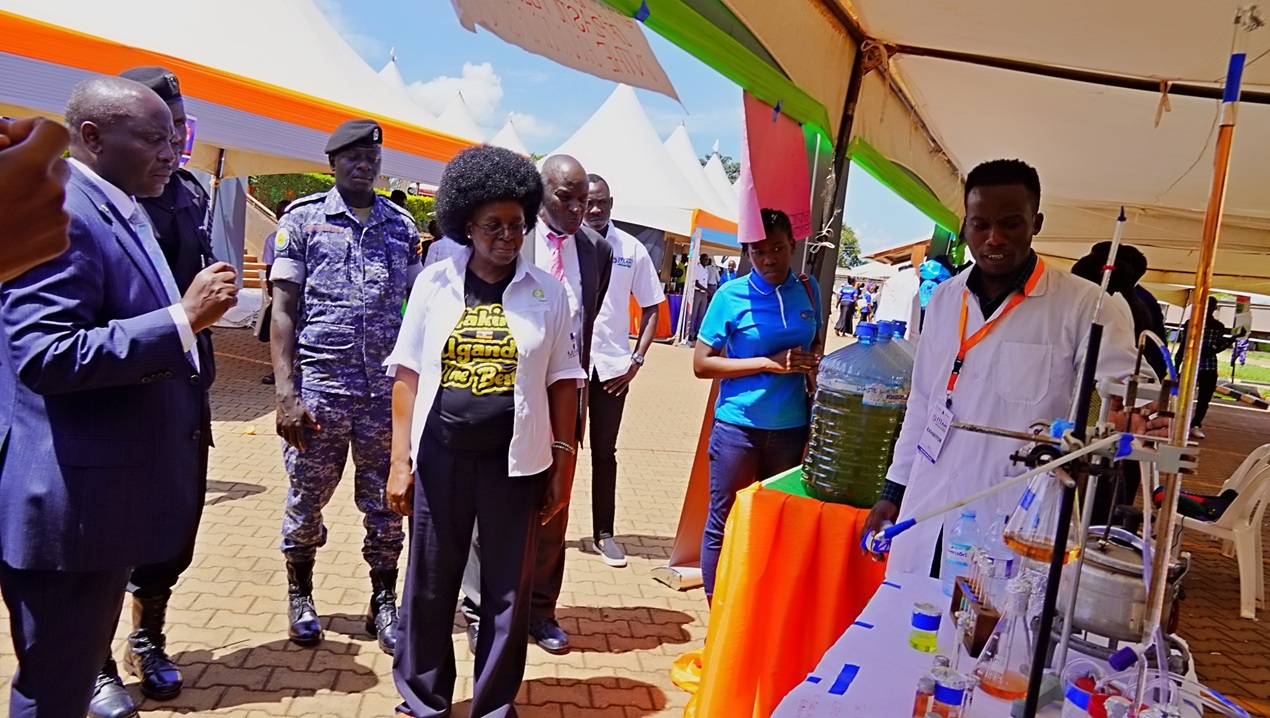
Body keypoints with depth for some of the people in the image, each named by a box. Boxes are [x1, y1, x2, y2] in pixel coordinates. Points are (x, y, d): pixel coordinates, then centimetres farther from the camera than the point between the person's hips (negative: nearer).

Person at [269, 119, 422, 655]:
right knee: (306, 500, 9)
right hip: (318, 389, -2)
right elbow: (284, 309, -1)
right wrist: (286, 393, -9)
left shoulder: (402, 226, 10)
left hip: (387, 392, 2)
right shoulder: (303, 219, 2)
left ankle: (384, 604, 23)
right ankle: (300, 596, 31)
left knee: (387, 504, 8)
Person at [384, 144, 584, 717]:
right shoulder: (435, 282, 1)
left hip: (515, 463, -1)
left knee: (508, 591, 9)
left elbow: (561, 382, 2)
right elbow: (408, 373, 2)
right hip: (439, 456, 1)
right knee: (428, 585, 12)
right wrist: (401, 460, -1)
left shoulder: (547, 292, 0)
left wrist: (563, 464, 0)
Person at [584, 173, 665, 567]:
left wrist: (637, 360, -1)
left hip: (612, 366, 1)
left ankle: (604, 533, 20)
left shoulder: (633, 250, 2)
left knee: (604, 452, 10)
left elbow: (651, 309, 7)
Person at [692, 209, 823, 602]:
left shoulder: (808, 290, 4)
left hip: (790, 427, 4)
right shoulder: (731, 296, -8)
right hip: (738, 425, -3)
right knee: (723, 522, 5)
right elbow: (702, 364, -9)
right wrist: (769, 363, -16)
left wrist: (814, 361, -4)